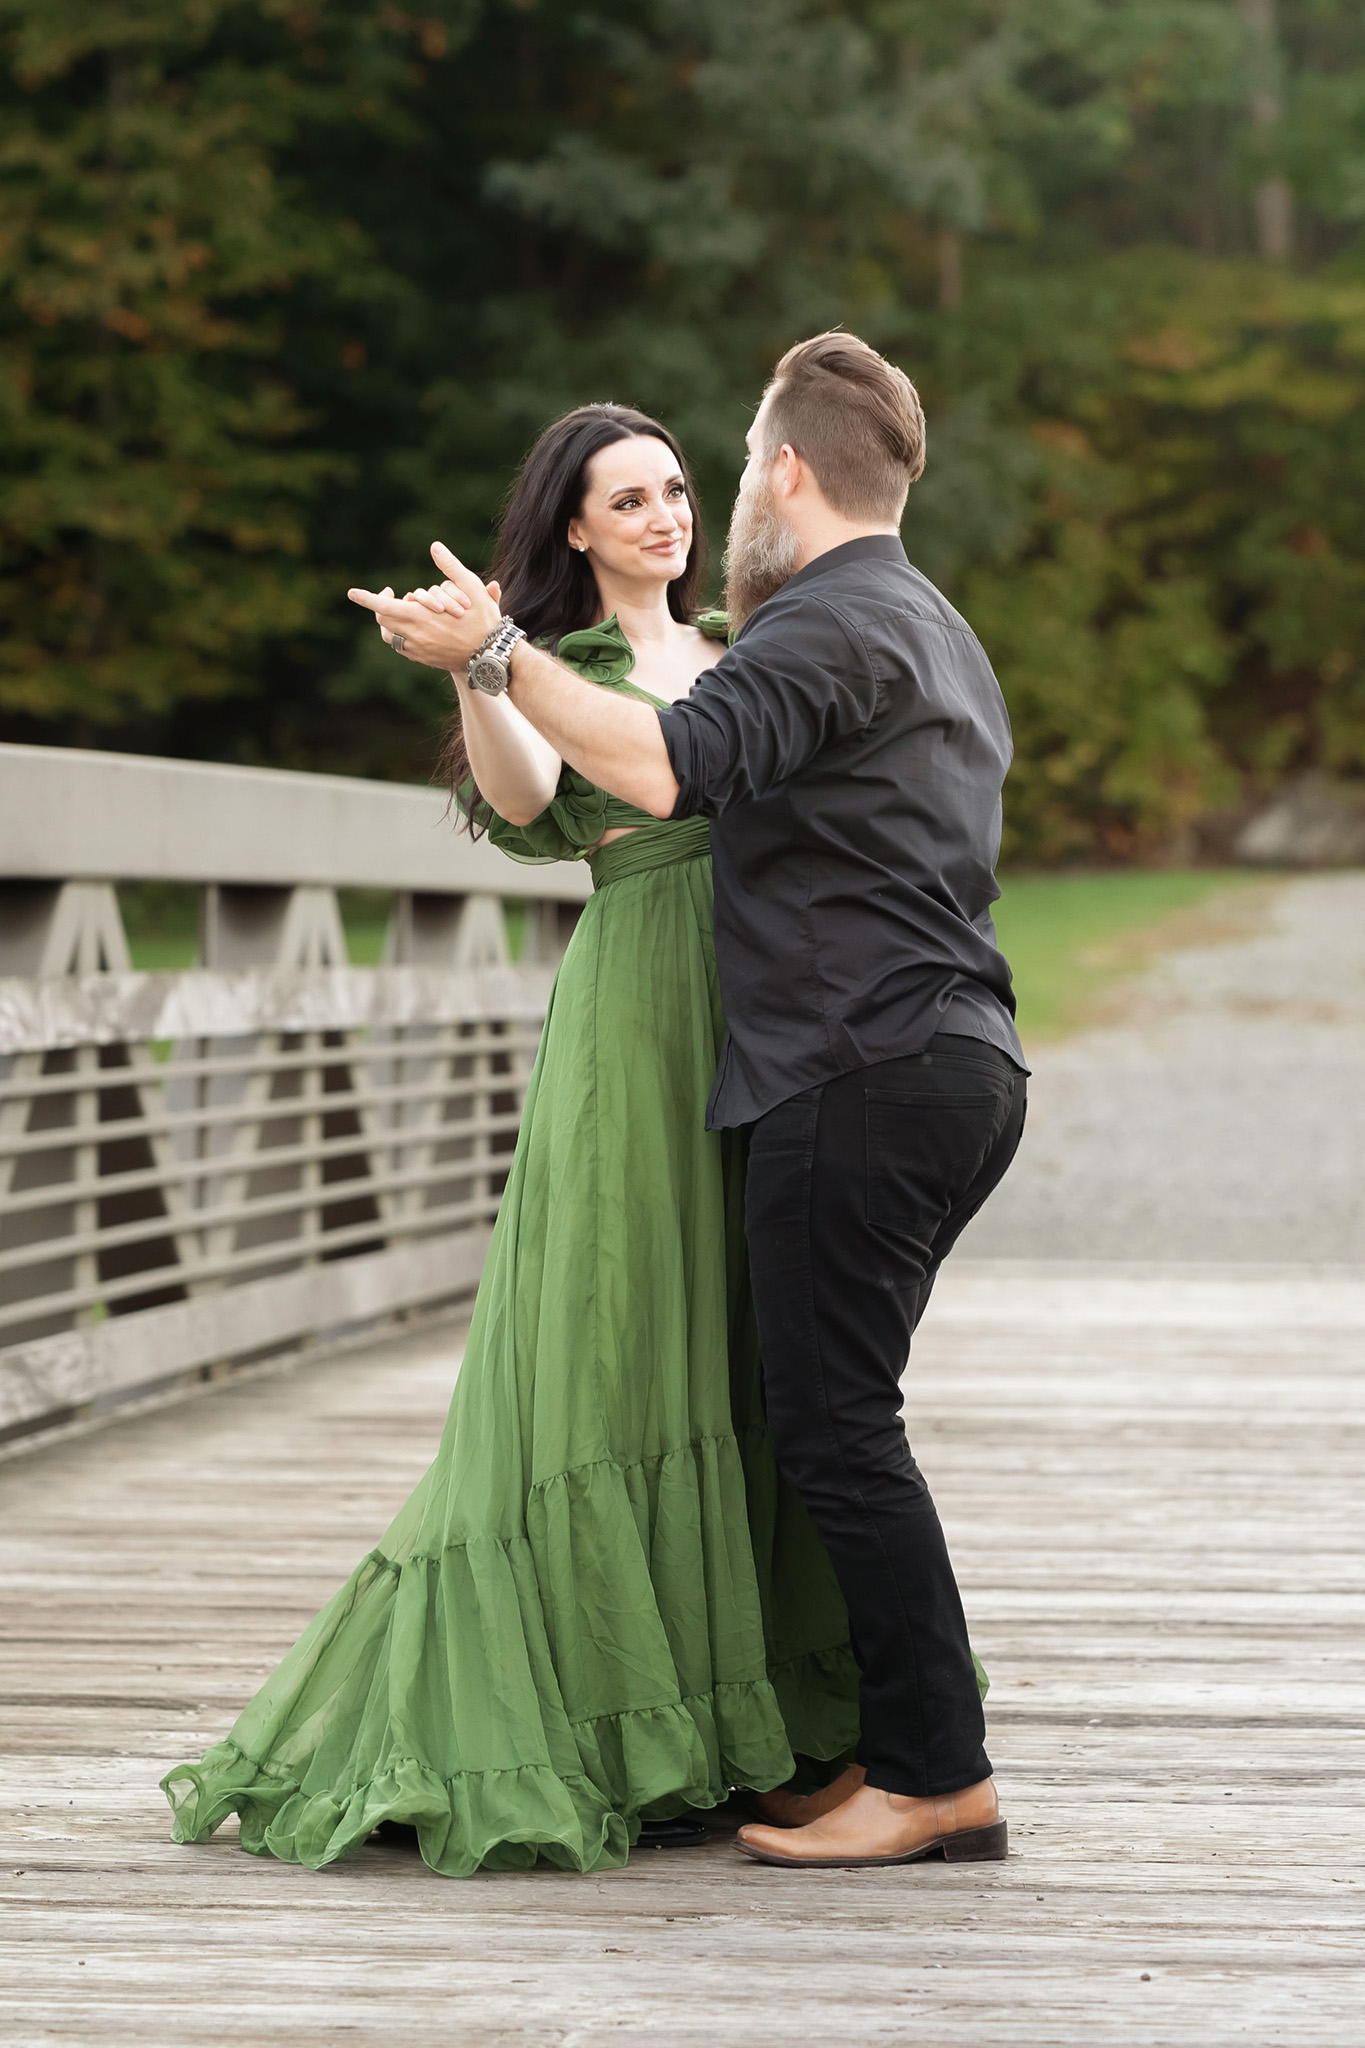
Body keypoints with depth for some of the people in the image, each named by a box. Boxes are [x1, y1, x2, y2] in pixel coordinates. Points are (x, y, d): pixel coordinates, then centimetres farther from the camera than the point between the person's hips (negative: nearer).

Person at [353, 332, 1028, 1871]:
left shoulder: (828, 627, -9)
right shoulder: (937, 632, 23)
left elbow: (666, 766, -26)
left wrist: (496, 652, -21)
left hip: (860, 1073, -10)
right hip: (960, 1063, 10)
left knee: (836, 1428, -8)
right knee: (836, 1416, 13)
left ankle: (939, 1777, -7)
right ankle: (899, 1743, 15)